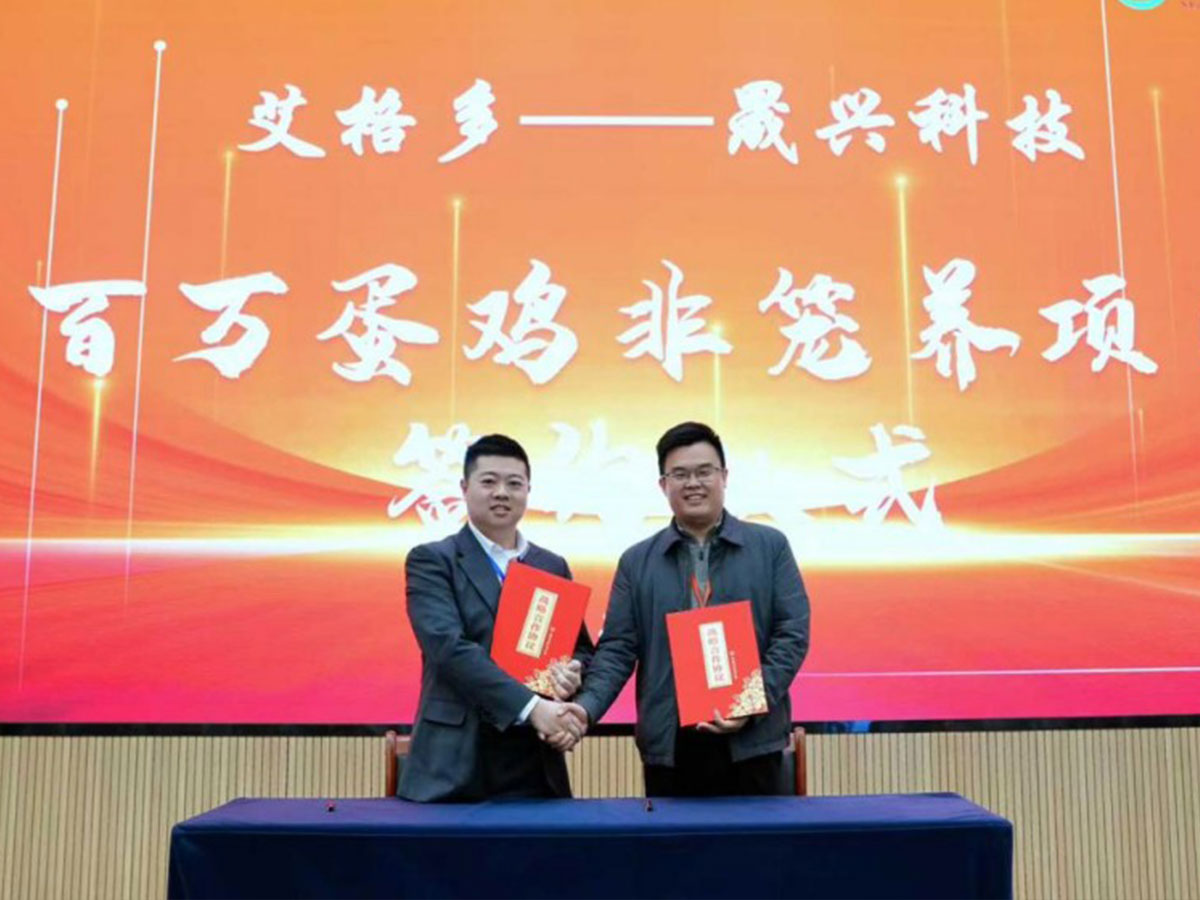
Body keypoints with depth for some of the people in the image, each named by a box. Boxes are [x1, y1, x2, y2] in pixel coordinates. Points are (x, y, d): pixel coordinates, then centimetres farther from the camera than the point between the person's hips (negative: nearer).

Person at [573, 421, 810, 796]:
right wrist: (585, 707, -13)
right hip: (669, 745, 1)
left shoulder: (770, 546, 6)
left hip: (752, 741, -1)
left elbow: (792, 634, 1)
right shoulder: (637, 561, 8)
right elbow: (617, 648, 4)